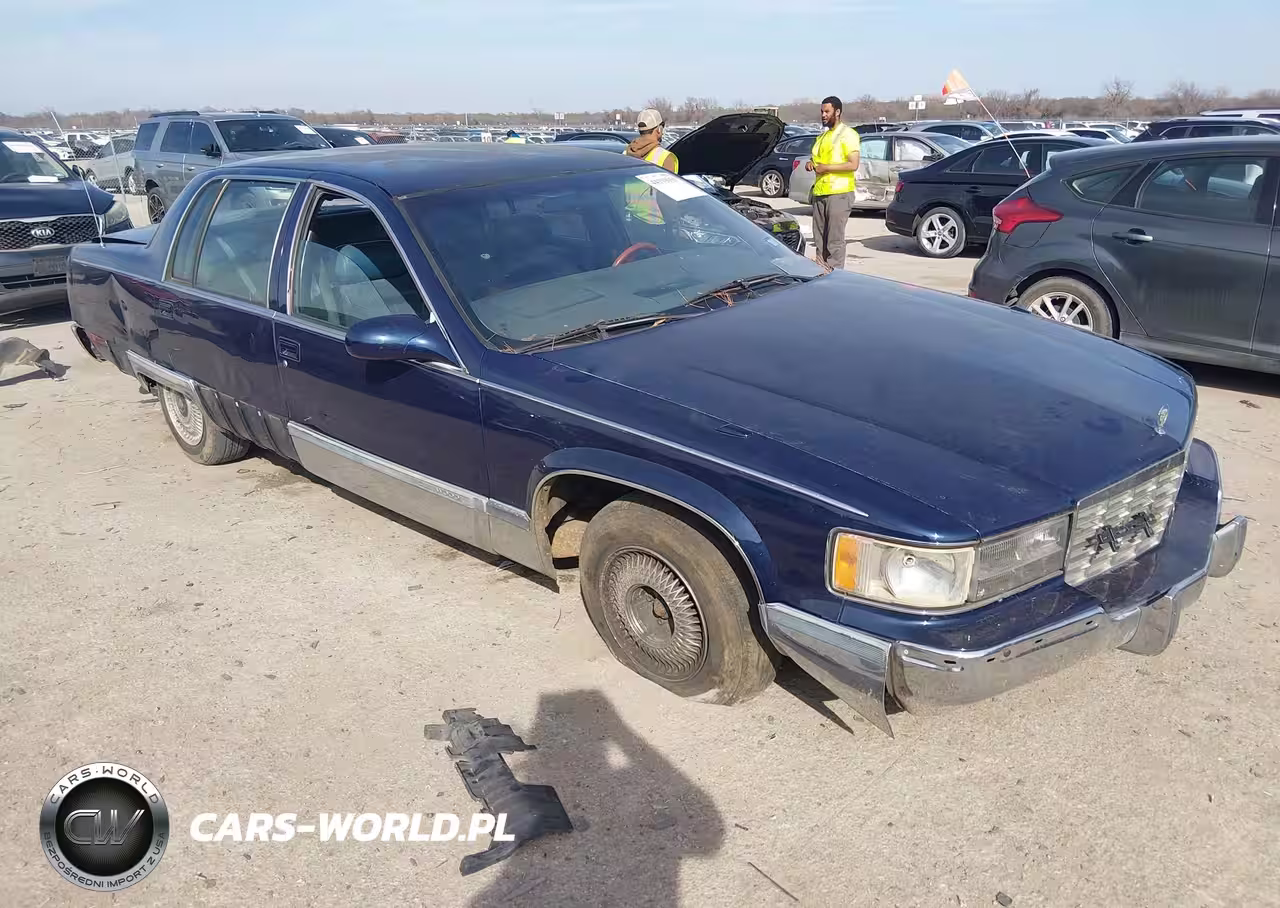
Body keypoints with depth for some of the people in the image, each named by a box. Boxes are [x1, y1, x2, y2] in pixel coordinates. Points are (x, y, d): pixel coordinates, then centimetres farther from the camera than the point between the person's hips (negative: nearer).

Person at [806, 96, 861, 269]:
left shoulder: (847, 134, -5)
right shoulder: (822, 136, 21)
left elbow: (853, 164, -14)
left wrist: (826, 167, -15)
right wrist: (810, 163, 9)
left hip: (839, 194, -8)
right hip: (820, 193, 8)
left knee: (835, 240, -9)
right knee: (819, 239, 8)